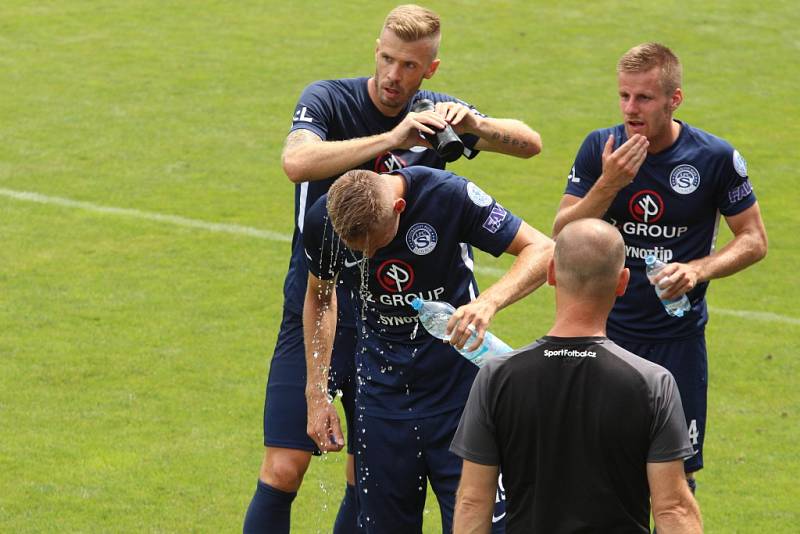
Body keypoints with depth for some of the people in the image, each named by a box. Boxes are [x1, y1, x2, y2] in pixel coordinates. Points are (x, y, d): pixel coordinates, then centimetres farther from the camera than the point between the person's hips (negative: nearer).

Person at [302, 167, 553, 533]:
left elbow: (542, 250, -17)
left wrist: (488, 302, -35)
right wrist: (317, 393, 8)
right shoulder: (323, 221, -10)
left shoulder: (448, 195, -20)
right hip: (382, 399, 3)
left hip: (459, 392, -3)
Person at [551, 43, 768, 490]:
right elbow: (562, 237, -6)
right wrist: (608, 184, -21)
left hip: (678, 338, -1)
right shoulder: (600, 148, -4)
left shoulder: (716, 158, -8)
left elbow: (754, 239, 0)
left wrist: (699, 270, -17)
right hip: (606, 329, 1)